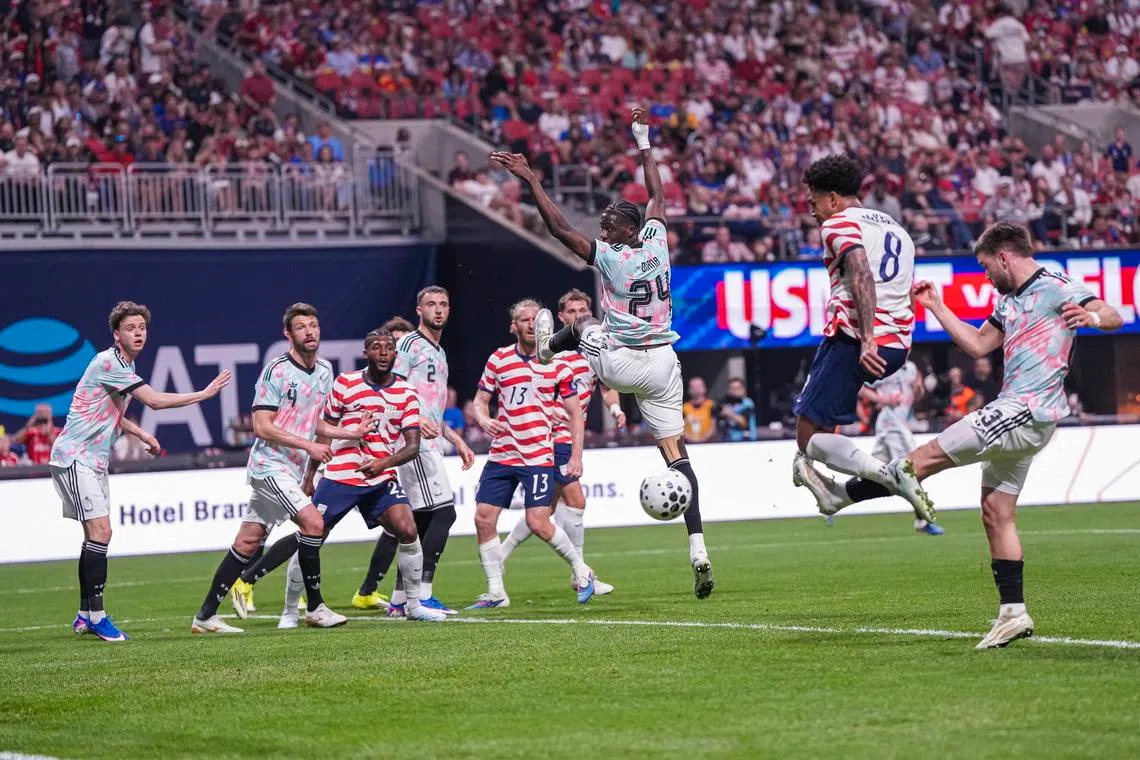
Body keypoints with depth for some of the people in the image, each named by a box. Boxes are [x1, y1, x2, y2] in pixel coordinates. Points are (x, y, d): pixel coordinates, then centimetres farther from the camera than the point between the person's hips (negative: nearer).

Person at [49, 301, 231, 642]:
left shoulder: (125, 367, 14)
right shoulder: (107, 363, -18)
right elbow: (155, 400, -22)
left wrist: (142, 435, 16)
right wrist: (205, 393, -16)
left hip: (94, 461, 10)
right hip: (75, 457, -10)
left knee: (98, 535, 10)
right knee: (100, 531, -16)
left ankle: (85, 614, 17)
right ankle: (95, 616, -14)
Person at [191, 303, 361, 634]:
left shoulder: (324, 370, 12)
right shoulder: (276, 371, -13)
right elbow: (262, 426, -16)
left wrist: (352, 433, 11)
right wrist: (309, 445, -19)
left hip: (291, 470, 8)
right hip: (270, 465, -8)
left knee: (248, 542, 6)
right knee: (313, 521, -18)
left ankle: (206, 616, 8)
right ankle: (315, 608, -9)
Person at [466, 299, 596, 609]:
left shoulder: (556, 364, 0)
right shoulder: (498, 360, 6)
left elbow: (575, 413, 5)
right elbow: (480, 401, 13)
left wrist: (576, 456, -2)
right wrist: (484, 421, -10)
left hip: (538, 457, -3)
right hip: (500, 454, 3)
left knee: (538, 523, -13)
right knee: (483, 519, -5)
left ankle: (581, 571, 11)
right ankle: (495, 592, 6)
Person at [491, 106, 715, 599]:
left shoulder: (607, 257, -13)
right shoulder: (656, 240, 1)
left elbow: (559, 227, -14)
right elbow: (657, 195, 18)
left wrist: (530, 180, -10)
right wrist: (643, 142, 29)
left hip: (620, 364, -6)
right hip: (662, 365, 6)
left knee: (583, 326, 25)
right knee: (675, 452, 2)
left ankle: (548, 346, 49)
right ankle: (697, 549, -7)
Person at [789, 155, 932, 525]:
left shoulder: (839, 224, 0)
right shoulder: (896, 229, 26)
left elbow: (862, 276, -17)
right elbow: (908, 298, 26)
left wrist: (866, 340, -25)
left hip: (853, 338, -9)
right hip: (897, 345, 9)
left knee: (810, 438, -7)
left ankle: (889, 473, -26)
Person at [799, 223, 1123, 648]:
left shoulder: (1056, 289, -8)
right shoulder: (1009, 301, 21)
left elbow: (1113, 317, -17)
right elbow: (978, 345, 28)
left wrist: (1092, 316, -40)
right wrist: (935, 306, 24)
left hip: (1026, 413, -10)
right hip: (1014, 412, 10)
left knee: (927, 457, -8)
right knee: (996, 512, 8)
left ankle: (838, 495, -1)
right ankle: (1013, 613, 8)